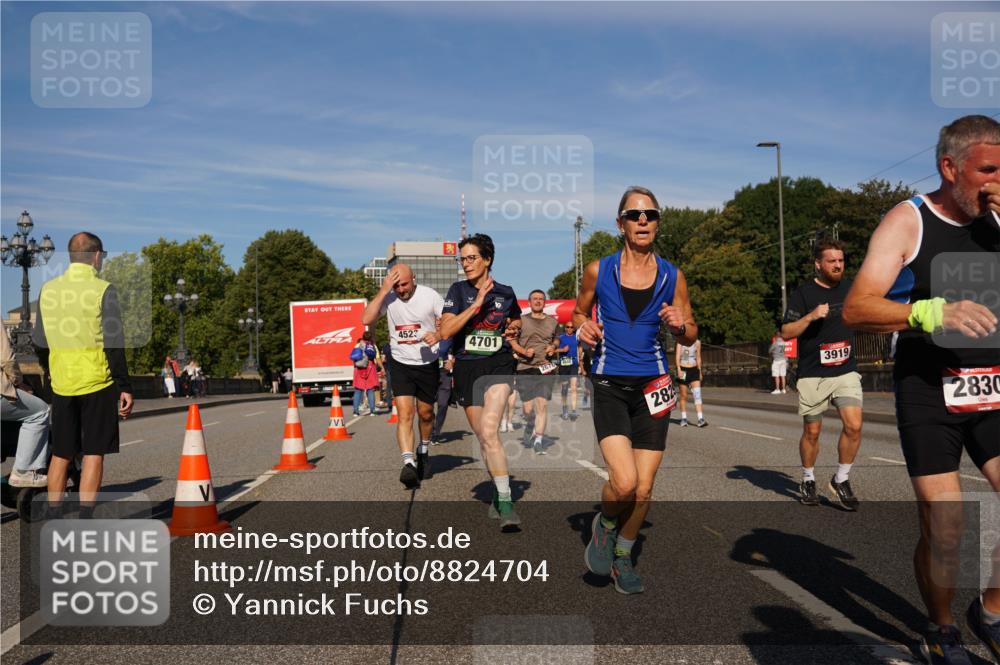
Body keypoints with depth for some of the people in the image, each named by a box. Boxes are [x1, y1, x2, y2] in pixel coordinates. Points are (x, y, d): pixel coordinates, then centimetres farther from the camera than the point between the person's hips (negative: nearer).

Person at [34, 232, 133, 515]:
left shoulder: (48, 289, 5)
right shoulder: (103, 290, -9)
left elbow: (40, 343, 11)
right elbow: (114, 344, -13)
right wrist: (124, 387, -9)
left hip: (61, 384, 4)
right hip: (97, 384, -4)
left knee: (60, 455, 13)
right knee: (94, 454, 2)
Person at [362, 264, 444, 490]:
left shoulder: (430, 296, -8)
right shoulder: (388, 298, -5)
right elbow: (366, 320, -19)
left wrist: (438, 335, -24)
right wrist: (383, 291, -22)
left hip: (428, 364, 1)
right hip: (400, 363, 0)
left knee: (426, 414, 14)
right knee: (404, 414, -16)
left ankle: (423, 452, 39)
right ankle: (408, 463, -23)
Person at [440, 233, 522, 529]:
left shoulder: (505, 292, 5)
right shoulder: (458, 290, 1)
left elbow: (517, 319, 26)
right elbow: (445, 331, -12)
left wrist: (514, 327, 3)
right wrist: (476, 305, -17)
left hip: (498, 364, -2)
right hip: (467, 366, 2)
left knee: (489, 431, -23)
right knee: (484, 437, 10)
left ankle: (505, 503, -20)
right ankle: (500, 493, 30)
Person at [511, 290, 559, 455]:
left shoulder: (552, 322, 13)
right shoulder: (521, 321, 6)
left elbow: (557, 340, 27)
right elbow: (512, 341, 7)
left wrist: (553, 347, 4)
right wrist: (524, 351, -11)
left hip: (545, 368, 1)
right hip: (525, 368, -1)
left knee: (542, 404, -12)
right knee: (527, 408, 1)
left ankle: (538, 440, -6)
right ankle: (530, 425, 36)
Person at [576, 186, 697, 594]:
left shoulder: (672, 276, 1)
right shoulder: (598, 270, -1)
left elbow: (690, 337, 9)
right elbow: (579, 312, 15)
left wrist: (679, 326, -14)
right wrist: (584, 326, -8)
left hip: (652, 385, 2)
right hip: (610, 386, -2)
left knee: (643, 490, 4)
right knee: (624, 482, -18)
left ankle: (623, 557, 31)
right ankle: (604, 526, 17)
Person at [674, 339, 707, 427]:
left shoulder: (697, 342, 8)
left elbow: (698, 357, 17)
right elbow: (677, 356, -12)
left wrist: (700, 371, 17)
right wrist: (678, 369, -25)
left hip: (694, 370, 3)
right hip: (683, 370, -3)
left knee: (697, 394, -9)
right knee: (684, 396, 4)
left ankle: (700, 419, -15)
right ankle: (683, 418, 16)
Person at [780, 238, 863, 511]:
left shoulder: (851, 288, 8)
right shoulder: (803, 293, -5)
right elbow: (786, 332, -10)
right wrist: (811, 316, -23)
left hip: (846, 371, 3)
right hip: (812, 375, -3)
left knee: (853, 426, -13)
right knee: (811, 432, 7)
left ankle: (841, 480, 6)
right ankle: (808, 481, 28)